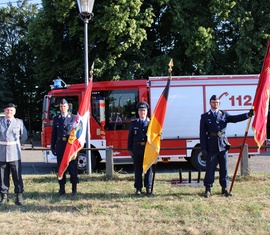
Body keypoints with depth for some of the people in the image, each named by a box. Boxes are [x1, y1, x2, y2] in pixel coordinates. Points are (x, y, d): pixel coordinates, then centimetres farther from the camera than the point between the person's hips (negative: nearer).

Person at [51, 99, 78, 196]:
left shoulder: (74, 118, 3)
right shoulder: (56, 119, 11)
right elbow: (53, 134, 11)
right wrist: (52, 147, 6)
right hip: (60, 146, 3)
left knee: (72, 167, 0)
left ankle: (74, 189, 9)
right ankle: (62, 189, 13)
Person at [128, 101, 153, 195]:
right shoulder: (133, 123, 10)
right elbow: (130, 137, 9)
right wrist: (130, 149, 2)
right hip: (137, 148, 1)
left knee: (148, 168, 3)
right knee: (137, 169, 5)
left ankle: (148, 187, 11)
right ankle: (138, 188, 11)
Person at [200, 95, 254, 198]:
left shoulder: (224, 115, 11)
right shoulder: (205, 117, 3)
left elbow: (236, 118, -3)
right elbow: (202, 134, 0)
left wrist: (249, 114, -17)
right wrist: (203, 148, -7)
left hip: (223, 145, 3)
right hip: (211, 147, -3)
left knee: (224, 168, 8)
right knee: (210, 168, 1)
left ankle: (224, 188, 17)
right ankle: (208, 189, 9)